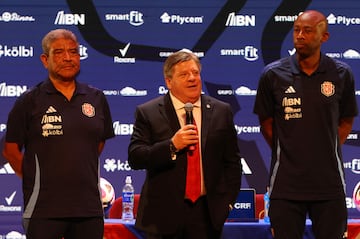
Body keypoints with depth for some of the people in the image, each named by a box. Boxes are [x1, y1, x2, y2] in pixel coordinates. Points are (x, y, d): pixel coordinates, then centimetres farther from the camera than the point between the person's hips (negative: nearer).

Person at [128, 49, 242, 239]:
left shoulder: (221, 112, 9)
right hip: (164, 214, -2)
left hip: (207, 214, 2)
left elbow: (232, 161, 12)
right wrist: (172, 146, -19)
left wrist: (227, 200, 3)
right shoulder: (147, 113, 1)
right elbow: (135, 158, -7)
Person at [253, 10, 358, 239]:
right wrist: (285, 154, 8)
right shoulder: (273, 74, -2)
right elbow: (266, 123, 8)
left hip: (329, 183, 1)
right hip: (286, 183, 0)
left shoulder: (341, 74, 0)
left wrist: (328, 151, 6)